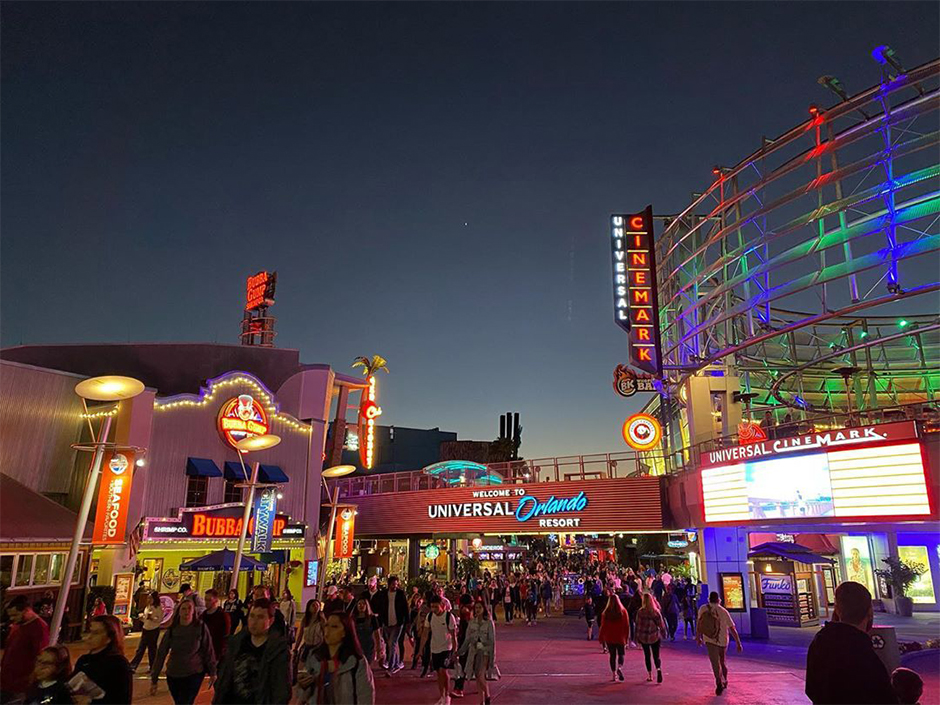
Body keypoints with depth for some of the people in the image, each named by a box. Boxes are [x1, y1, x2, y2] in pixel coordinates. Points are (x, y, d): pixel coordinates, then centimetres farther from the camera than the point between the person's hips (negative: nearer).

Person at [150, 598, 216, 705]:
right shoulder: (171, 630, -7)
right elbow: (161, 654, -5)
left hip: (194, 674, -3)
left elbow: (208, 651, -6)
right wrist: (154, 679, -5)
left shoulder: (201, 627, -12)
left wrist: (212, 672, 0)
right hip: (173, 675, 3)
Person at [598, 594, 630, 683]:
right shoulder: (623, 611, -7)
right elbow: (627, 626, -3)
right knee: (621, 654, 14)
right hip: (621, 638, 0)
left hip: (609, 637, 0)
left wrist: (601, 637, 7)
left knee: (613, 655, 12)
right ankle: (620, 668, -12)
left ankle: (614, 674, 12)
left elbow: (603, 626, -4)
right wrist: (627, 637, 7)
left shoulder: (606, 613, -8)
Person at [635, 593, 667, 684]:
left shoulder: (640, 612, -11)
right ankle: (659, 670, -19)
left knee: (647, 655, 14)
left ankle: (650, 675, 18)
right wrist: (663, 634, 14)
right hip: (655, 636, 1)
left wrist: (637, 637, 4)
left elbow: (638, 625, -6)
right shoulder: (656, 611, -7)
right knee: (656, 656, 7)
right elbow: (661, 624, -1)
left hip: (644, 637, -1)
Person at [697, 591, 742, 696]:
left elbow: (699, 625, 8)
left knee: (715, 662, -2)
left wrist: (698, 637, 21)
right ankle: (724, 681, 35)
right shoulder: (724, 612, -9)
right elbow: (732, 629, -8)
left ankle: (719, 682, -19)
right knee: (722, 661, 21)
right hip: (723, 641, 1)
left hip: (709, 640, -1)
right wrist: (738, 643, -2)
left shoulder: (703, 609, -2)